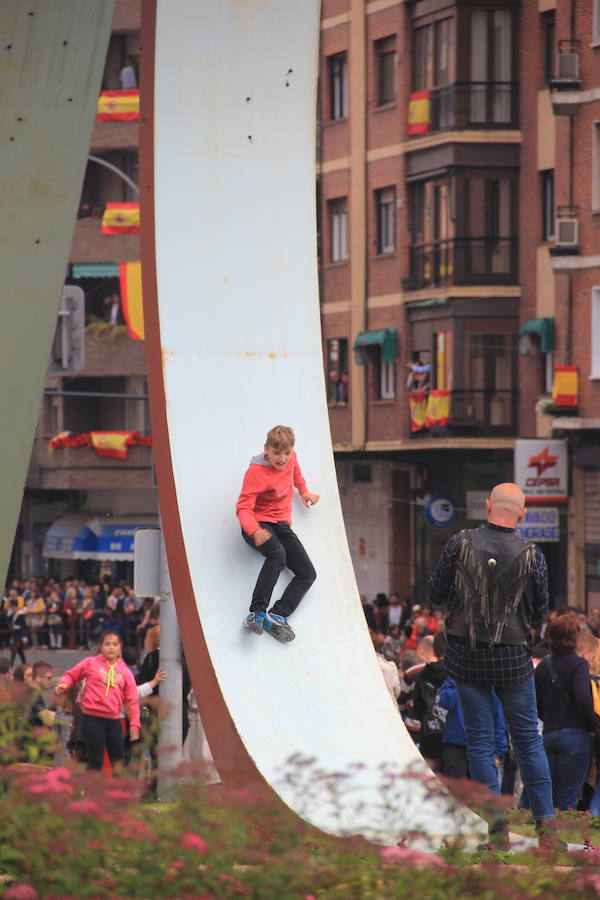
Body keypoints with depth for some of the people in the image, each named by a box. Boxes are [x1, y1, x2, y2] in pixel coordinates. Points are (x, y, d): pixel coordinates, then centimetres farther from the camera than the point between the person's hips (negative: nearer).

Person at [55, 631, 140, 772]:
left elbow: (132, 700, 10)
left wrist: (134, 724, 4)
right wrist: (63, 684, -13)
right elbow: (71, 675, 9)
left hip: (114, 721, 4)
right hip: (92, 718, -4)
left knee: (119, 760, 8)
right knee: (95, 761, -3)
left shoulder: (125, 671, 10)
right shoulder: (90, 663, 3)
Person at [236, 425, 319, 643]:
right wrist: (255, 531, -41)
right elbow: (243, 508, -24)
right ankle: (256, 612, -40)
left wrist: (303, 491, 26)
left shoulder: (291, 458, 1)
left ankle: (277, 616, -19)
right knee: (277, 553, -39)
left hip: (281, 525, 8)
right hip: (259, 524, -8)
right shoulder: (256, 472, -18)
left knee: (308, 573, -8)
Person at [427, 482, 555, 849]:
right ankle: (545, 822, 9)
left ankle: (498, 825, 2)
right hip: (514, 657, 0)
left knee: (480, 740, 7)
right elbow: (540, 614, -1)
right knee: (529, 739, 11)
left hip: (467, 655, 0)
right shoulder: (532, 555, -10)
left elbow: (435, 596, -2)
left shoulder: (461, 544, -9)